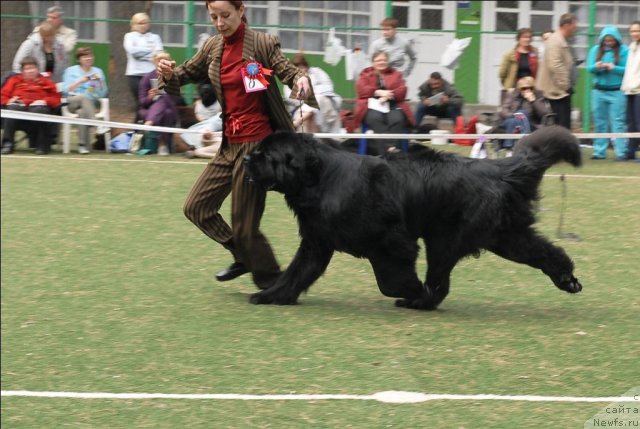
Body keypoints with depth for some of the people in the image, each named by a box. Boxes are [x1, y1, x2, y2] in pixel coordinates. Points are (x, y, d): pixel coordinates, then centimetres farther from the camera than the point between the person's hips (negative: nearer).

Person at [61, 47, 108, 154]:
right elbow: (66, 90, 0)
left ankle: (82, 144, -37)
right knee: (84, 97, -37)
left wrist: (100, 81, -6)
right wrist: (79, 81, -11)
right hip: (73, 101, -1)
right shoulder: (71, 71, 14)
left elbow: (103, 94, 9)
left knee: (82, 112, -35)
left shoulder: (98, 71, 18)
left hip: (92, 103, 1)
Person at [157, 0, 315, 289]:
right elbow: (188, 73, 20)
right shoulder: (212, 48, 9)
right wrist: (169, 74, -3)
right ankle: (244, 257, 24)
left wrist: (301, 80, -38)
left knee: (244, 223, -5)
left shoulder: (262, 43, -8)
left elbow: (287, 70, -14)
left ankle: (272, 284, 12)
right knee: (196, 207, 8)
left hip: (256, 143, -7)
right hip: (229, 144, 7)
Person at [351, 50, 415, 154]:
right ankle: (386, 151, -45)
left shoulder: (396, 74, 21)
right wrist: (378, 92, -13)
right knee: (375, 118, -36)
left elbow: (402, 91, 6)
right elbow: (361, 90, 2)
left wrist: (388, 95, -14)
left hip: (393, 105, 1)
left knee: (397, 119, -34)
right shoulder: (366, 74, 20)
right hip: (372, 106, -1)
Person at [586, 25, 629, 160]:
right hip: (598, 91, 4)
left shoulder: (623, 50, -3)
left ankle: (621, 152, -6)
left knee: (618, 122, -6)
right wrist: (596, 66, -20)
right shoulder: (595, 50, 7)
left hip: (617, 92, -4)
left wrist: (613, 68, -22)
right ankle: (599, 151, 12)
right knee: (600, 122, 7)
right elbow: (589, 68, 1)